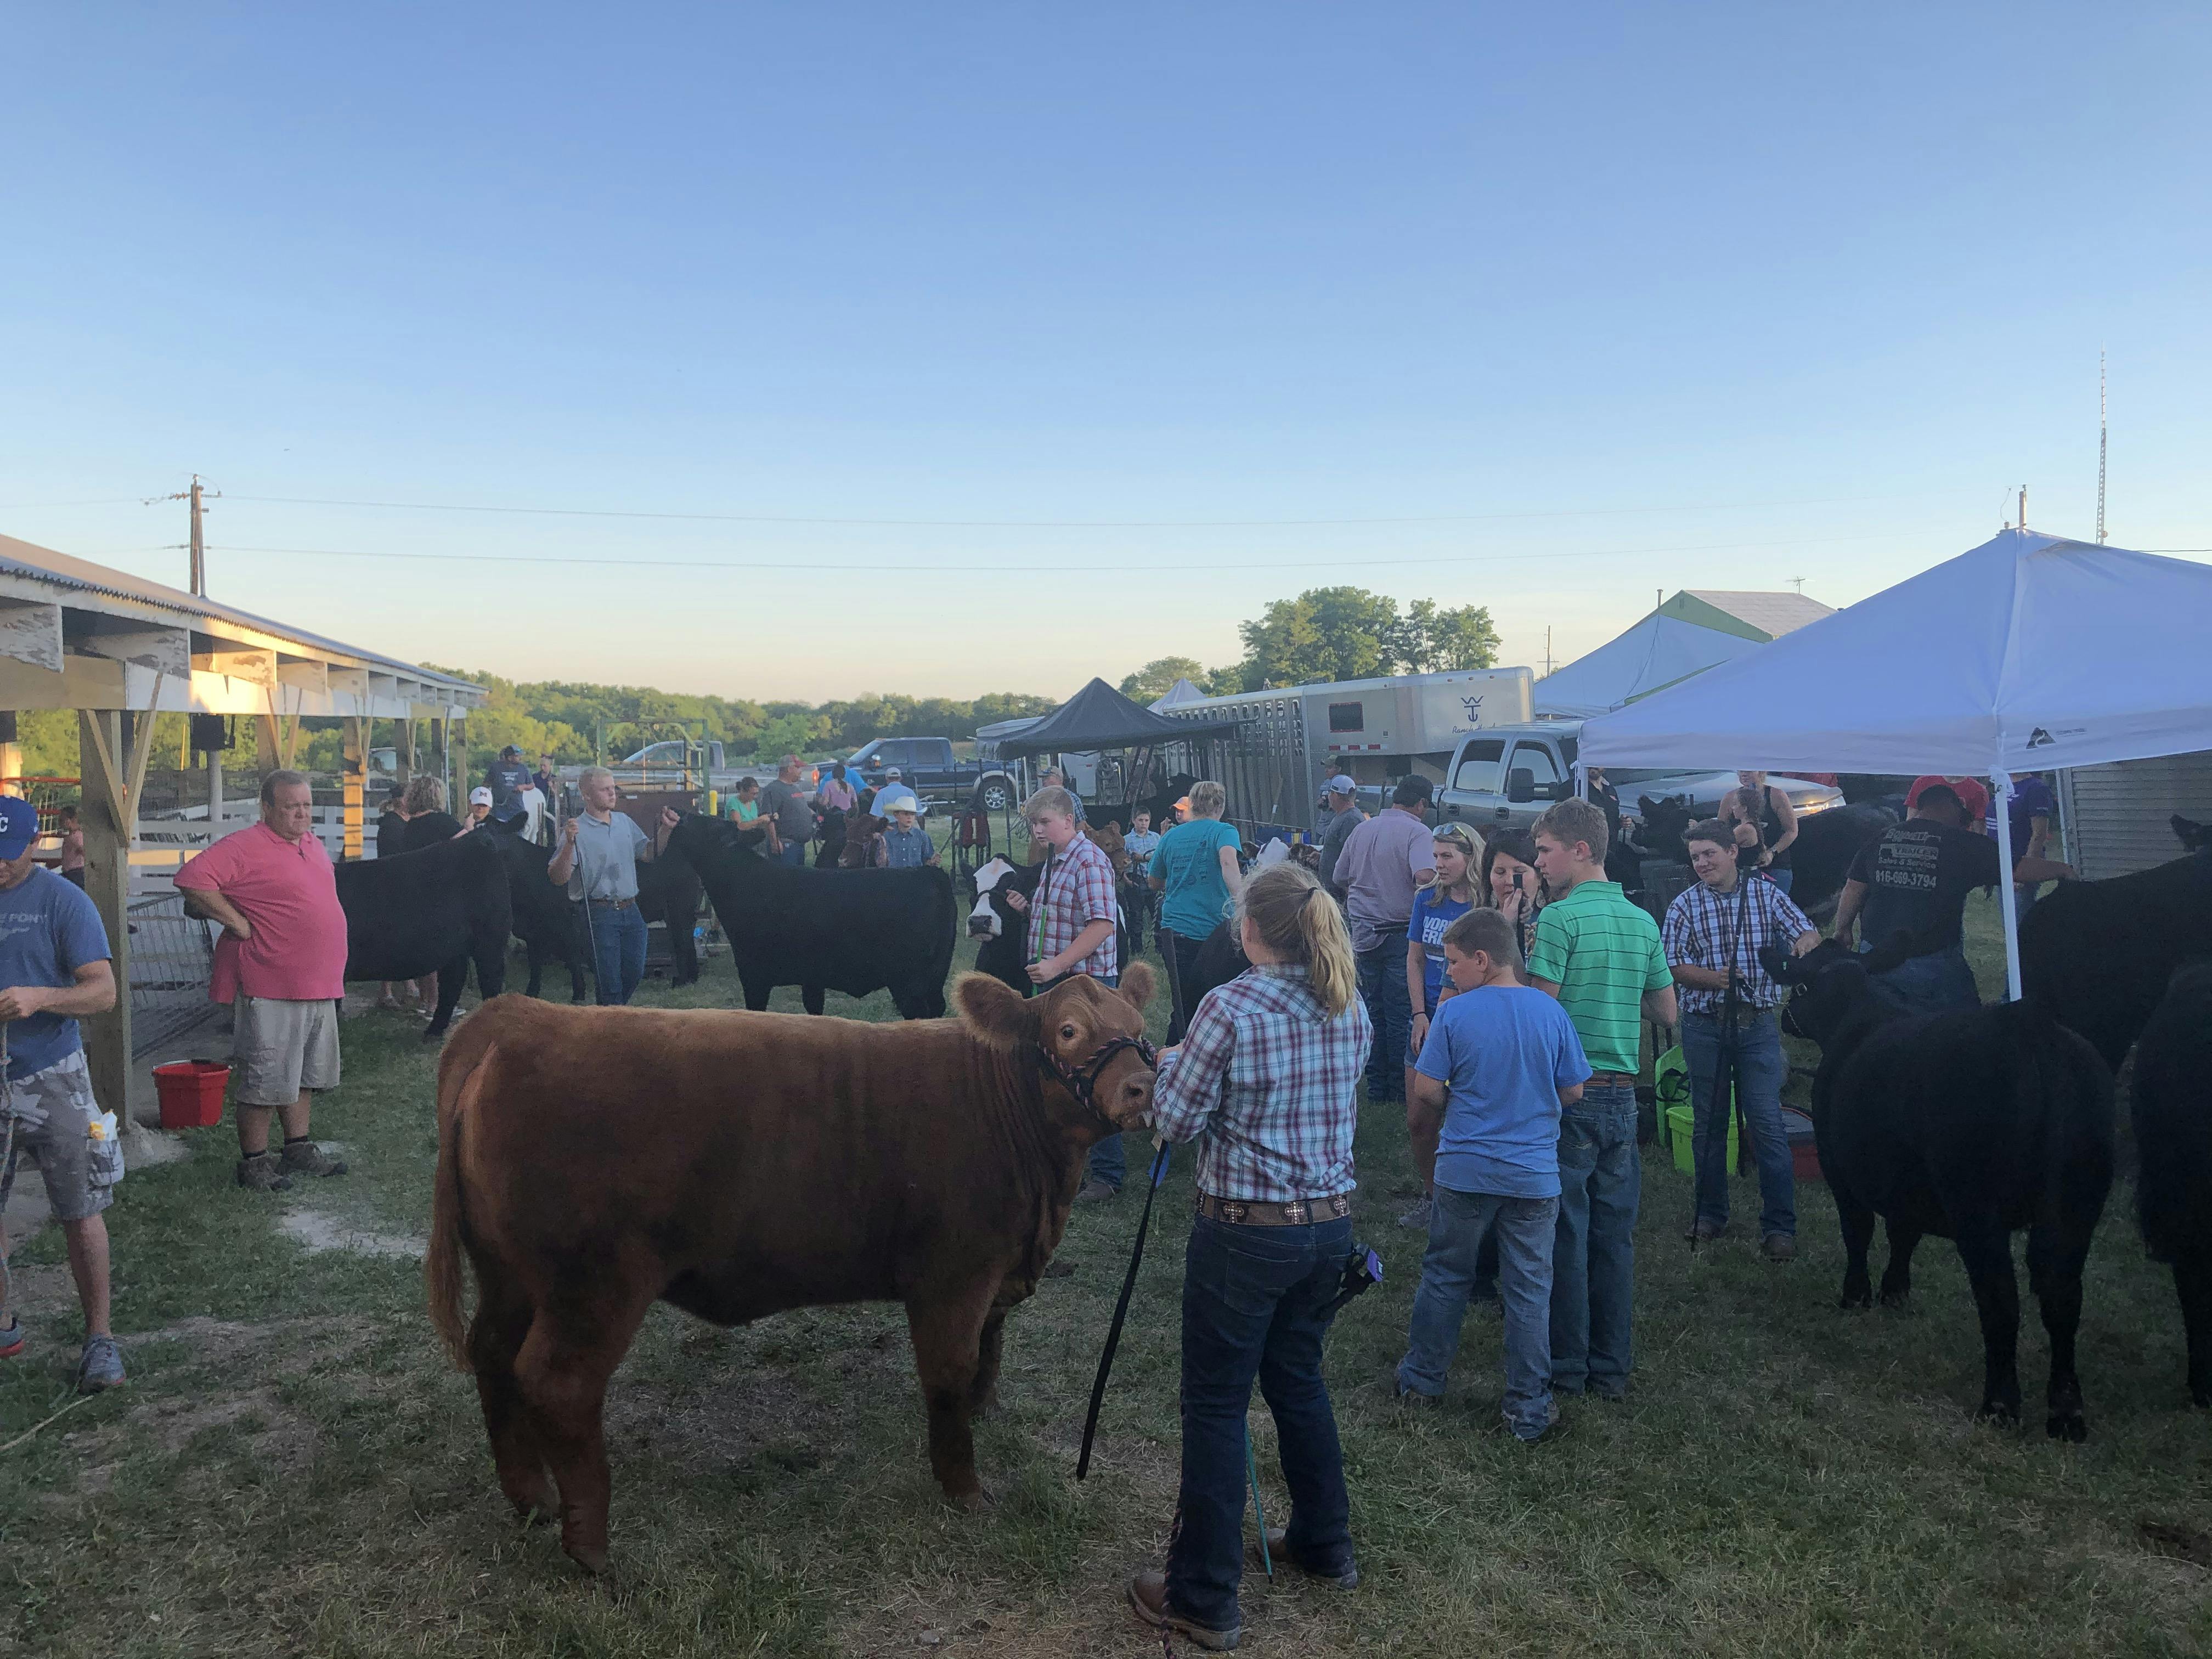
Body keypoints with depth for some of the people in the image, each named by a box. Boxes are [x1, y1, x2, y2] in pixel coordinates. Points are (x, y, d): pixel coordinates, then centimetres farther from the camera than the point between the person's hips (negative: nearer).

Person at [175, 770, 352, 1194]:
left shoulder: (312, 844, 12)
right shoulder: (246, 847, -14)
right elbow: (192, 879, -24)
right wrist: (237, 921, -21)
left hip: (319, 986, 8)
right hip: (272, 990, -8)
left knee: (305, 1076, 18)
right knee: (265, 1082, 0)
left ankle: (298, 1149, 30)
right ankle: (253, 1163, 11)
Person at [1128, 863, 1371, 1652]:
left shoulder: (1230, 1009, -18)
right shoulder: (1352, 1010, 3)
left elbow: (1176, 1121, -13)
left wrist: (1170, 1064, 7)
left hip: (1244, 1232, -7)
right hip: (1330, 1226, 7)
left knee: (1216, 1407, 4)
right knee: (1298, 1379, 24)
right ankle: (1325, 1545, 39)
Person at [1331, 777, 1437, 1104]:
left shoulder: (1361, 830, 8)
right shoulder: (1416, 831, -11)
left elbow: (1341, 879, 17)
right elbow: (1424, 876, -28)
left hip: (1363, 933, 5)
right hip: (1399, 934, -5)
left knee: (1373, 1011, 15)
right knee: (1400, 1015, 5)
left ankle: (1376, 1085, 20)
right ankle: (1399, 1088, 11)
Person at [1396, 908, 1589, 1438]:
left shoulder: (1454, 1014, -10)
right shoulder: (1552, 1013, -4)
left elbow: (1426, 1097, -8)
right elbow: (1574, 1092, 4)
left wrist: (1429, 1163, 9)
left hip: (1465, 1172, -1)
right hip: (1536, 1176, 1)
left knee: (1445, 1278, 16)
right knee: (1530, 1292, 8)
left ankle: (1422, 1379, 29)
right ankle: (1529, 1411, 15)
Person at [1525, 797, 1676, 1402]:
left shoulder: (1560, 917, -13)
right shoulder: (1643, 921, 9)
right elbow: (1668, 1012, 16)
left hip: (1571, 1093, -6)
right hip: (1623, 1092, 6)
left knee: (1566, 1233, 3)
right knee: (1615, 1233, 11)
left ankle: (1567, 1366, 12)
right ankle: (1611, 1367, 19)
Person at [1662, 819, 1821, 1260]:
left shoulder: (1766, 893, 3)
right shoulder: (1684, 905, 2)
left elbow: (1808, 934, -2)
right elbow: (1674, 967, -3)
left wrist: (1804, 944, -26)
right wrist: (1713, 978, -21)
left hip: (1757, 1025, -1)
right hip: (1705, 1027, 1)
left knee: (1768, 1125, -4)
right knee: (1708, 1124, 10)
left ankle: (1780, 1226, 4)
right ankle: (1710, 1214, 24)